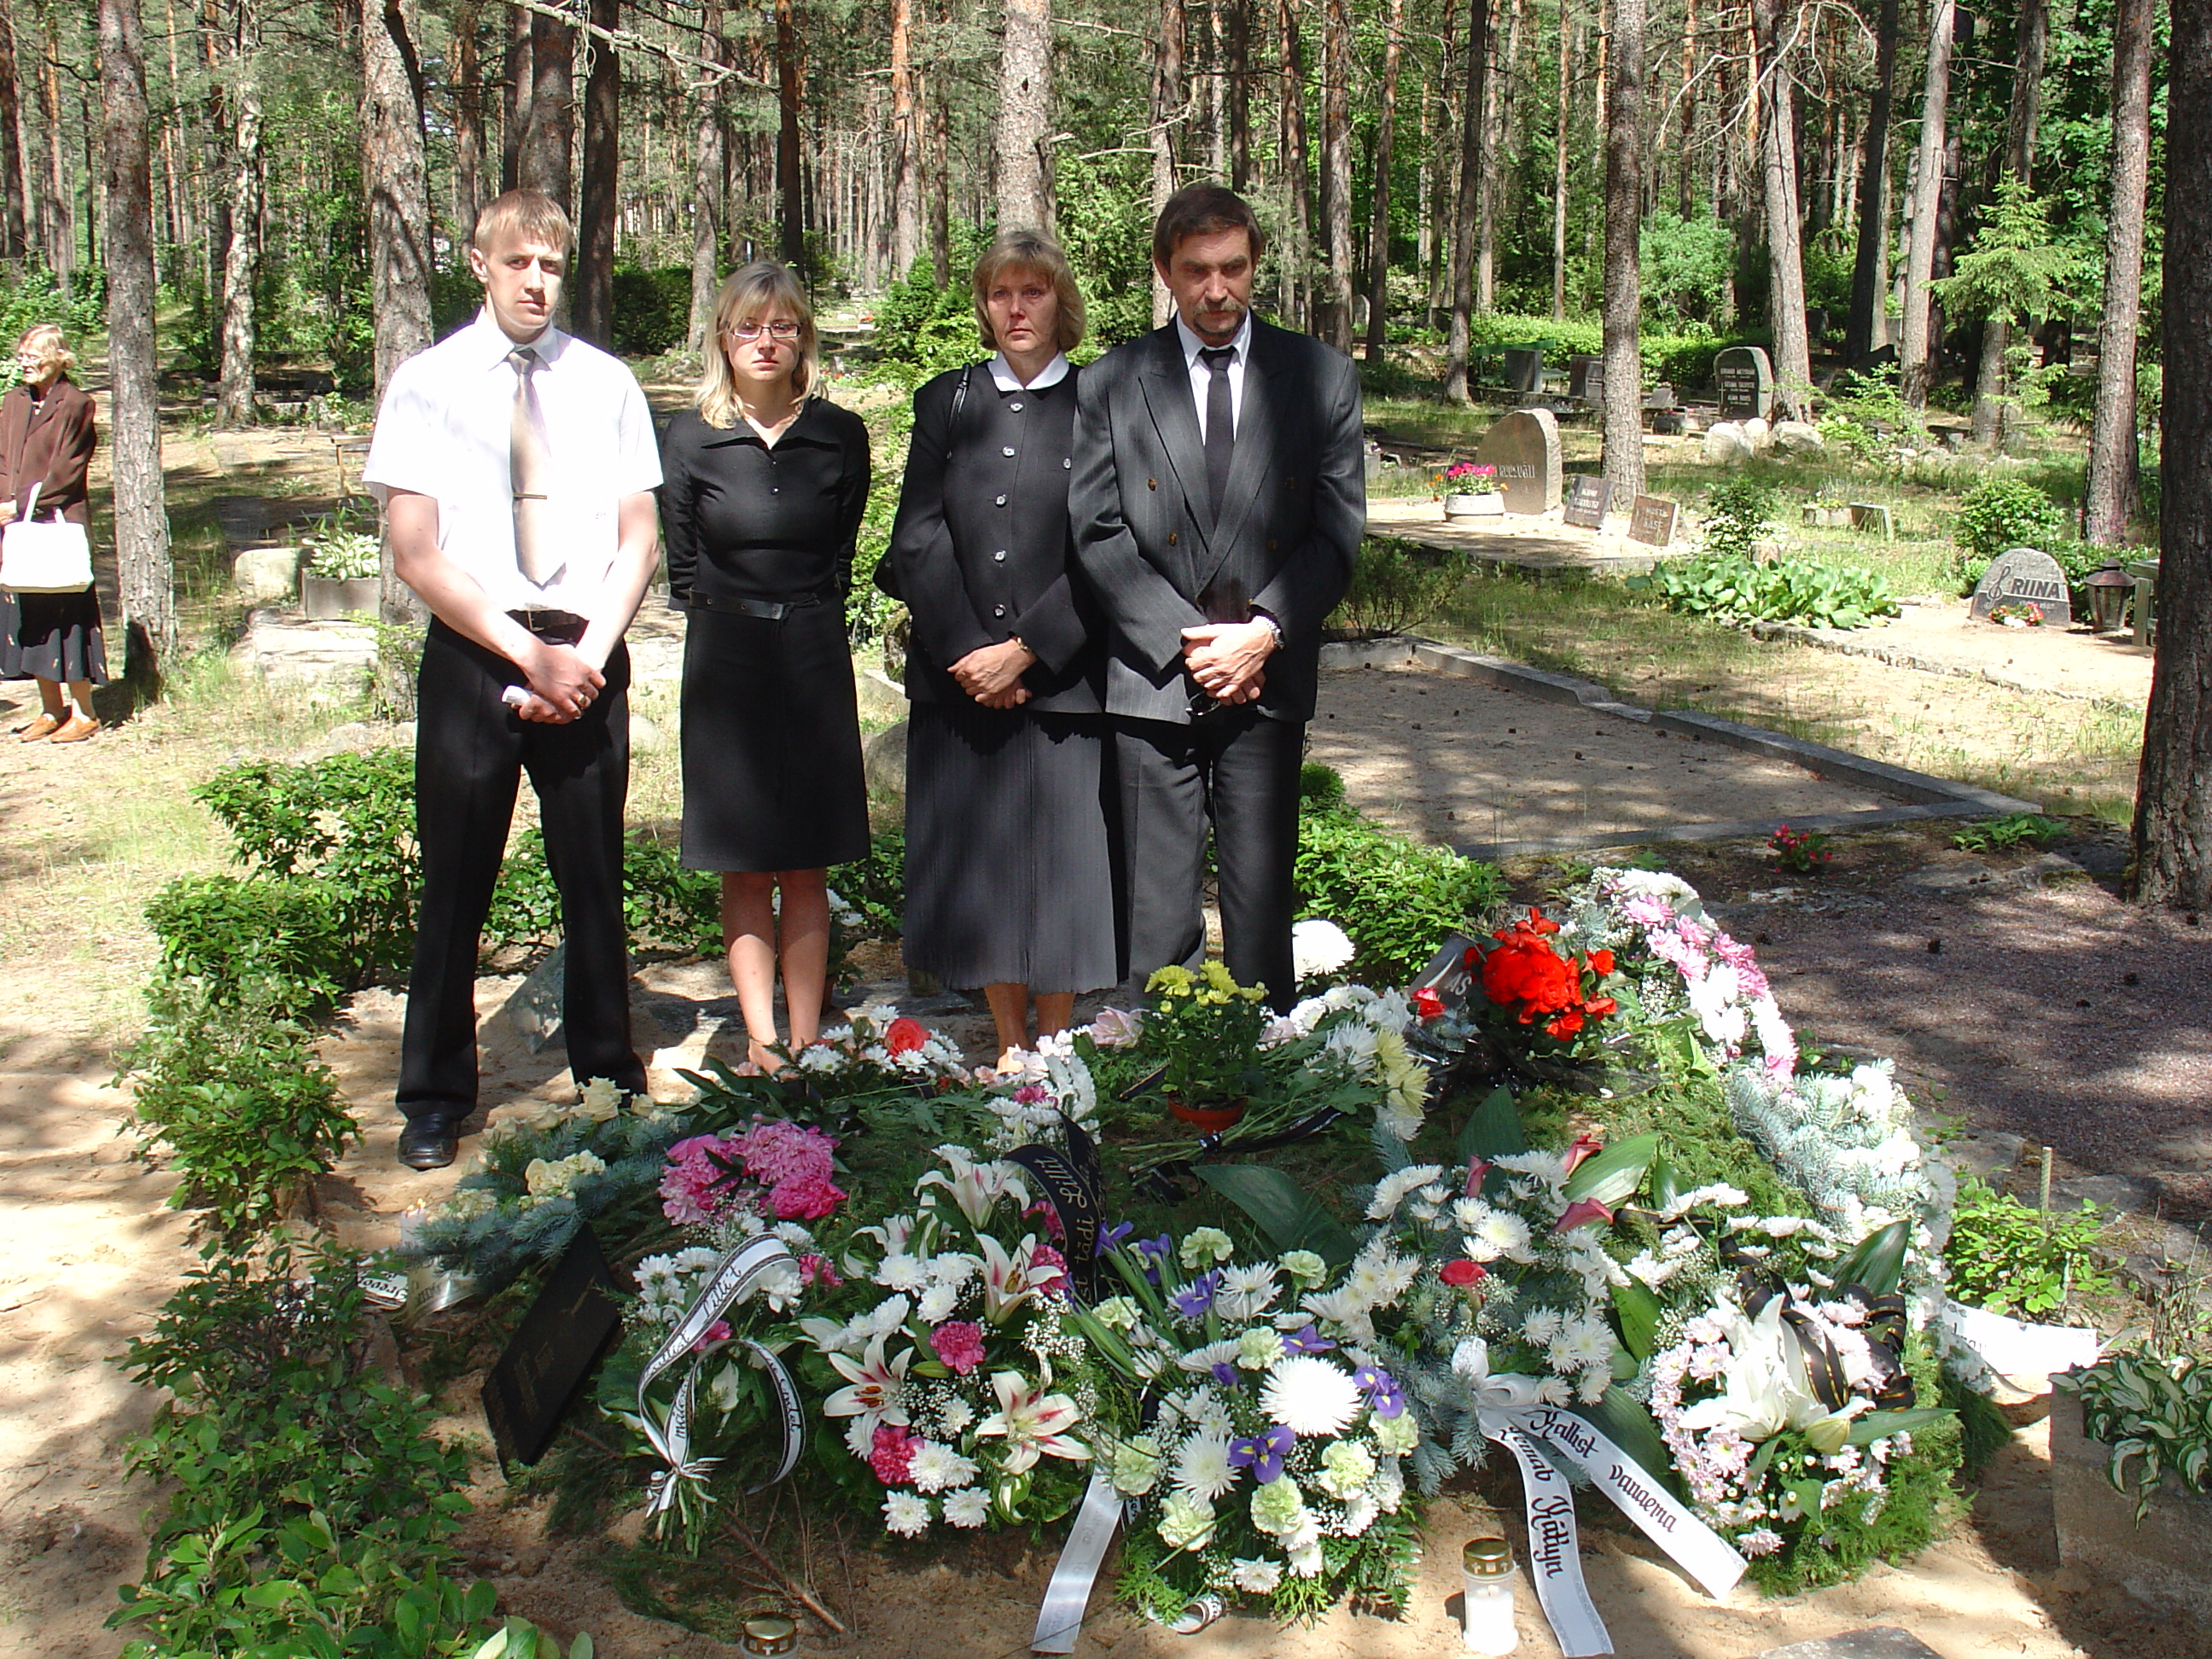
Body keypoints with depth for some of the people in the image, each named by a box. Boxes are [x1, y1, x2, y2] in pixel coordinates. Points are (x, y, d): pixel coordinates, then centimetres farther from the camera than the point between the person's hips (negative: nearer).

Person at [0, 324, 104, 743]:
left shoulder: (75, 405, -7)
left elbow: (66, 472, -11)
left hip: (60, 524, -7)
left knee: (64, 616, -4)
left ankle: (83, 713, 4)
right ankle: (51, 710, 17)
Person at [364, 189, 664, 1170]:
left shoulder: (605, 385, 4)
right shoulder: (427, 386, -2)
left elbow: (639, 540, 4)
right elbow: (416, 555, -6)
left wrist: (587, 654, -9)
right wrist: (531, 656, -12)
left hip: (588, 655, 2)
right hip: (471, 655, -1)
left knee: (594, 877, 10)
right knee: (455, 882, 5)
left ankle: (608, 1073, 25)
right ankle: (435, 1097, 19)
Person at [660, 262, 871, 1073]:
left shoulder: (840, 436, 2)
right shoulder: (689, 439, -1)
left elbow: (842, 553, 10)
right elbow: (682, 566, 7)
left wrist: (807, 614, 7)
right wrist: (731, 616, 8)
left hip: (814, 657, 1)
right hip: (727, 660, -1)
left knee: (806, 870, 4)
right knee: (746, 872, 3)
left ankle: (805, 1043, 8)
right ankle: (762, 1043, 9)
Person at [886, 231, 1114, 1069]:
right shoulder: (946, 403, 11)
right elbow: (916, 540, 4)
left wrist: (1023, 650, -11)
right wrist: (967, 652, -8)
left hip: (1061, 678, -2)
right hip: (957, 678, 3)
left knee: (1060, 864, 0)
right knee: (977, 868, 6)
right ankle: (1008, 1049, 19)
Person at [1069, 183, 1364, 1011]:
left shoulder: (1321, 375, 6)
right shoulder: (1111, 383, 4)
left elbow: (1339, 528, 3)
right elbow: (1097, 534, -1)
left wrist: (1263, 632, -11)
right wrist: (1187, 639, -11)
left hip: (1270, 676, 1)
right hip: (1153, 679, 0)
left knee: (1262, 896, 6)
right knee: (1158, 904, 2)